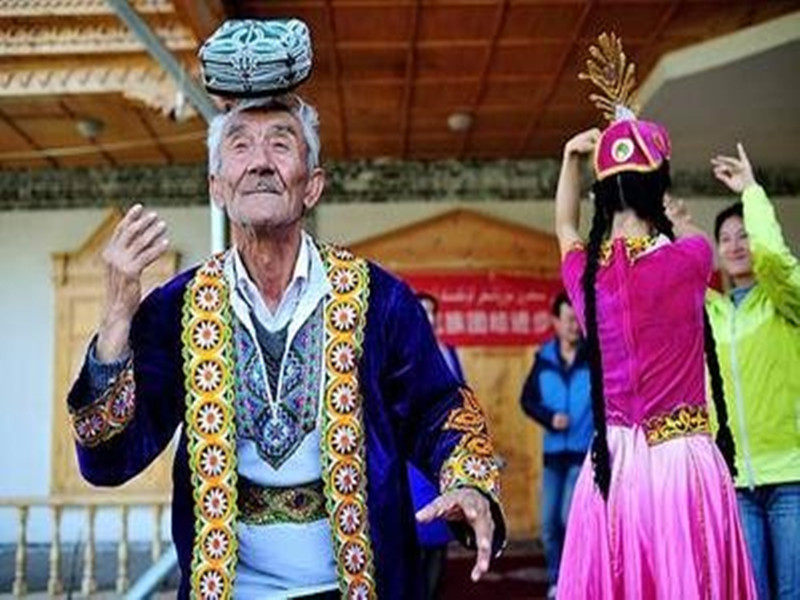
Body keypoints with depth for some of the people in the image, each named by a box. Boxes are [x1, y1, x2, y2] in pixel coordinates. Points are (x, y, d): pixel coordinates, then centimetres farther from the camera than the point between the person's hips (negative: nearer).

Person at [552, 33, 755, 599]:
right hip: (683, 464, -3)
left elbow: (565, 227, 27)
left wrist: (570, 158, 30)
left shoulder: (585, 272, 1)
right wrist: (664, 204, 33)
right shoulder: (687, 262, -7)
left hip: (611, 464, 3)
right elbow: (691, 231, 21)